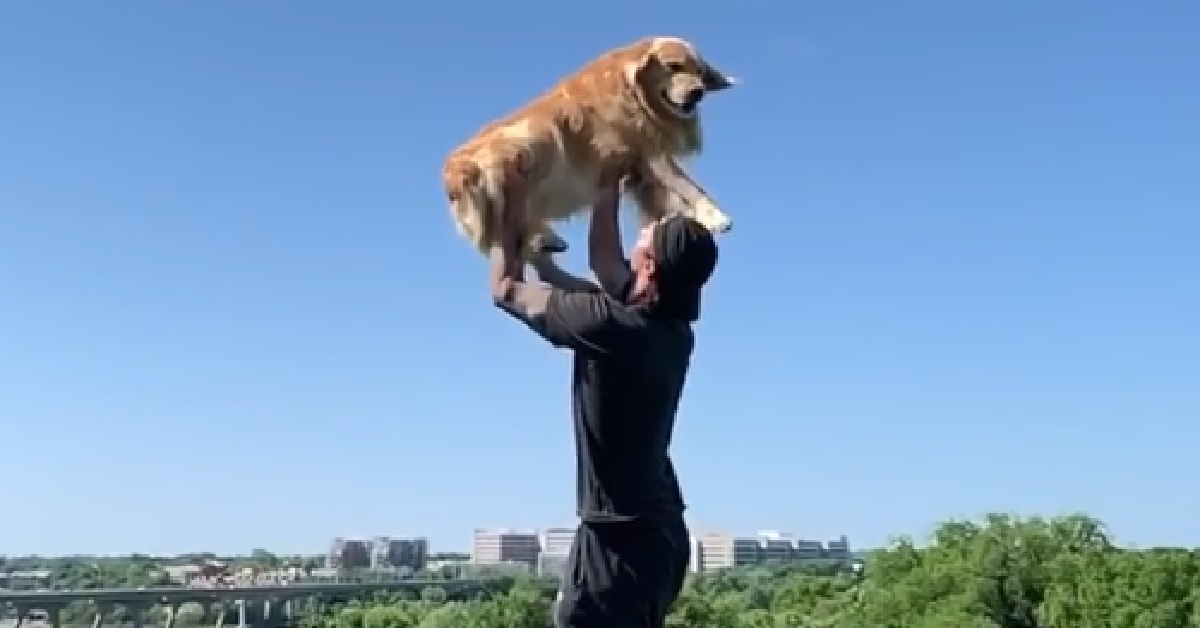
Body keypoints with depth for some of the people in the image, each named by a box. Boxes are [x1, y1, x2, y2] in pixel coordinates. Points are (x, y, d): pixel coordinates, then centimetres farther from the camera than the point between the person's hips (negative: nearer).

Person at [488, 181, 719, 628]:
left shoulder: (611, 325, -20)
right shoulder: (668, 328, 5)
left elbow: (505, 289, -6)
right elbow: (604, 263, 24)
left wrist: (506, 217, 8)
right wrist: (609, 195, 30)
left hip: (621, 533, -9)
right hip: (658, 528, 9)